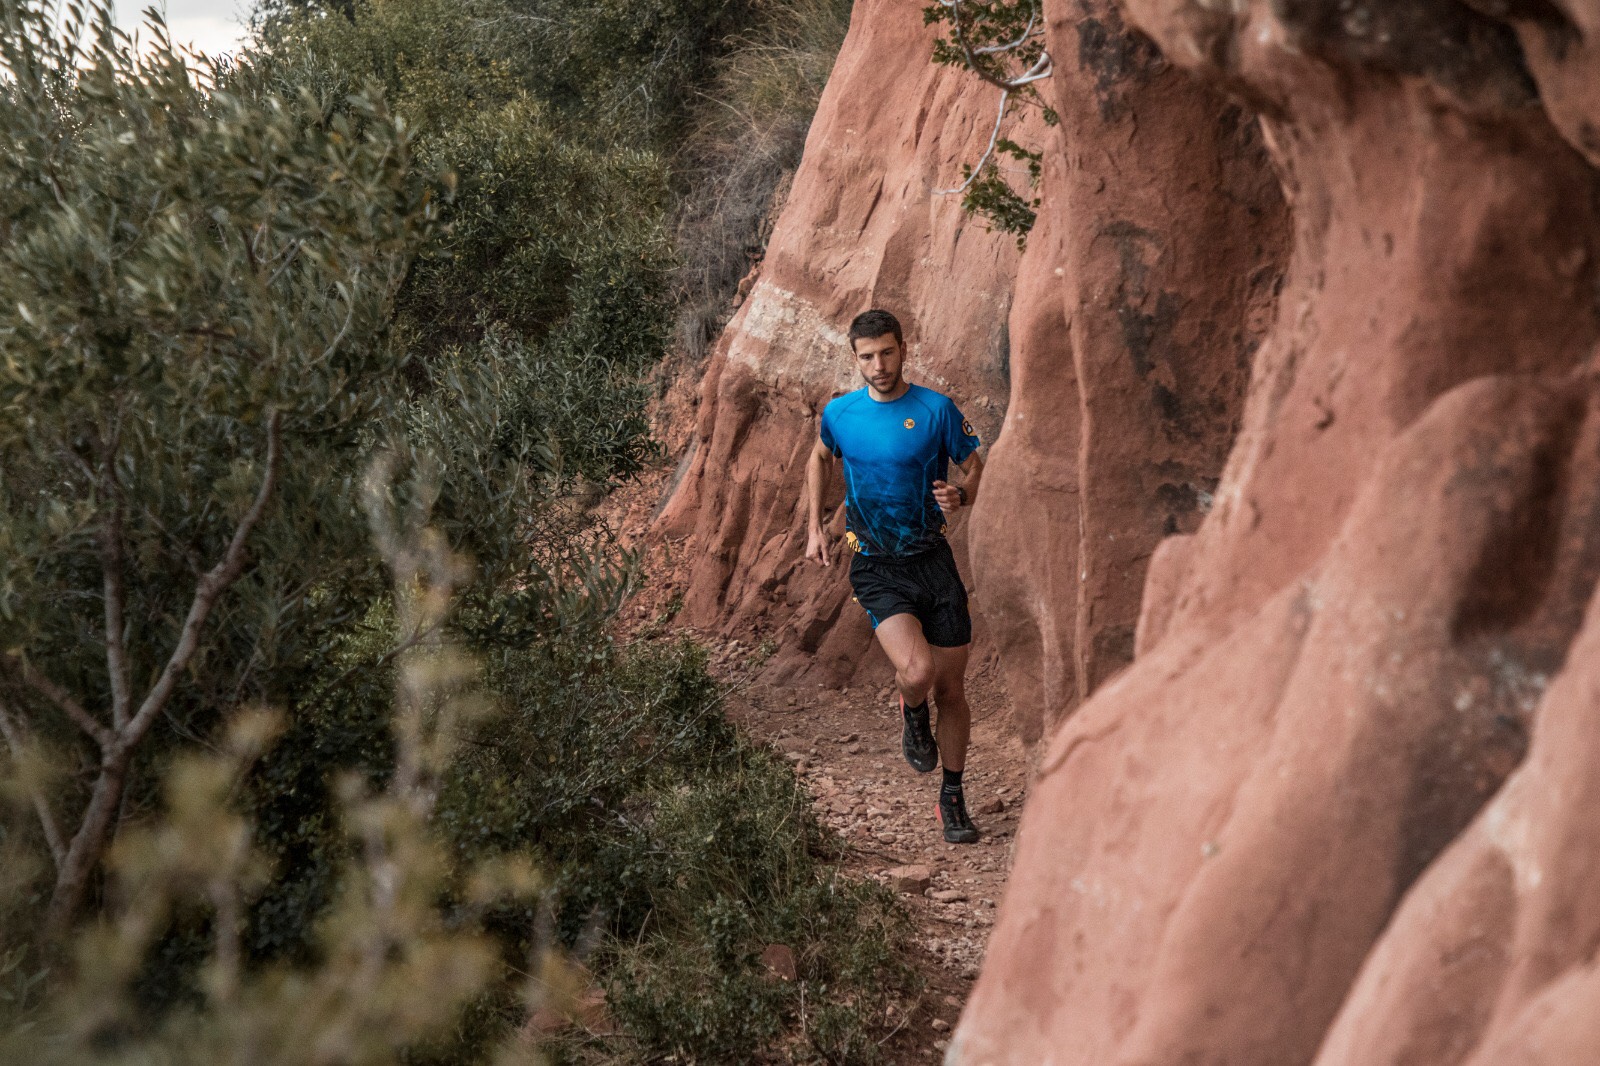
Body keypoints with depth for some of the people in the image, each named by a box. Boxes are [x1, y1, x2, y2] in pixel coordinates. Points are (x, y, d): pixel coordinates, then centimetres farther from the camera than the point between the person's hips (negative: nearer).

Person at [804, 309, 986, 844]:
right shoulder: (840, 413, 0)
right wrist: (816, 528, 13)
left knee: (951, 690, 5)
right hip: (877, 566, -1)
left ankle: (952, 799, 23)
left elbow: (976, 471, 3)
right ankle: (912, 714, 13)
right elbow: (819, 460, 21)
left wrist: (960, 496, -20)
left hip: (933, 559, 1)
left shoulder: (936, 409, -5)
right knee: (917, 671, -24)